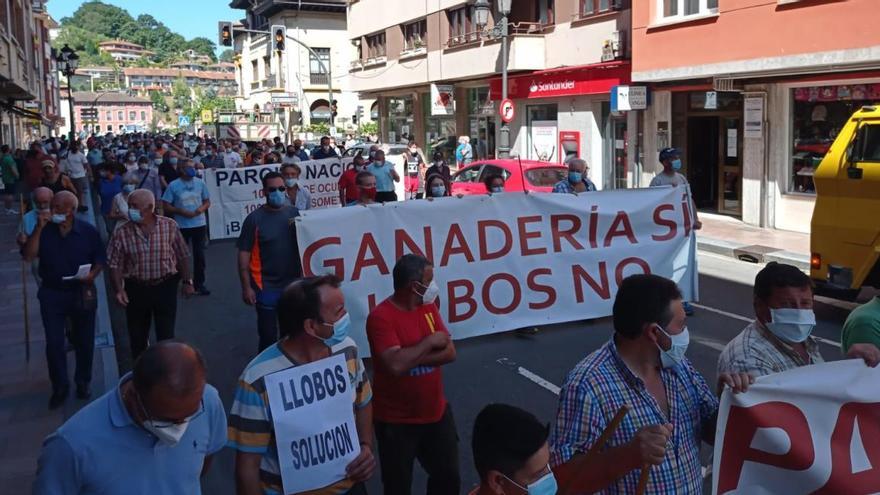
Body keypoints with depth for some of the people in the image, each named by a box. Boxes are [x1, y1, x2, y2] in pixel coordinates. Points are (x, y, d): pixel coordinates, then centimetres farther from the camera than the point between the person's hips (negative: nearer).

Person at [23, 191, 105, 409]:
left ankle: (83, 382, 30)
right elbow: (28, 256, -17)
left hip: (81, 293, 0)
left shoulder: (88, 231, -7)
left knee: (84, 341, 12)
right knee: (54, 343, 2)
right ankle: (60, 387, 18)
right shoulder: (44, 230, -6)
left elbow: (99, 259, 0)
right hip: (52, 294, 0)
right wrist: (39, 228, -23)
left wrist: (92, 275, -20)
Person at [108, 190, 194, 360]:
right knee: (137, 337, 11)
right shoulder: (122, 233, -6)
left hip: (165, 287, -1)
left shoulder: (170, 226, -6)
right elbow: (115, 265, -4)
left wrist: (187, 281, 2)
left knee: (166, 335, 3)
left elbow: (182, 257, 2)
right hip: (136, 290, 1)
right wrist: (119, 290, -14)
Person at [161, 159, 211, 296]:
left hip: (199, 224, 2)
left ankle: (199, 284, 13)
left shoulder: (200, 183, 2)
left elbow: (207, 201, 9)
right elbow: (165, 206, -4)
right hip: (181, 226, -2)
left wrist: (202, 208, -12)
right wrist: (180, 211, -17)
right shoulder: (173, 185, -6)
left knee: (199, 255, 4)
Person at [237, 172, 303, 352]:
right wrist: (246, 287, -10)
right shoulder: (254, 218, -8)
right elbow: (244, 254, -7)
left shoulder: (294, 213, 1)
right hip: (266, 287, -3)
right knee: (268, 336, 4)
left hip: (293, 284, 3)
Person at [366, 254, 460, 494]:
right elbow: (395, 365, -33)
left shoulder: (429, 306, 1)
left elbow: (450, 352, -5)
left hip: (437, 413, 6)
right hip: (397, 422, -6)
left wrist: (411, 359, -20)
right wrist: (429, 342, -19)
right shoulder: (381, 316, -21)